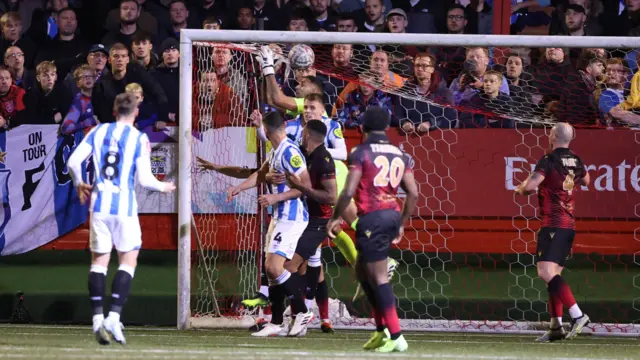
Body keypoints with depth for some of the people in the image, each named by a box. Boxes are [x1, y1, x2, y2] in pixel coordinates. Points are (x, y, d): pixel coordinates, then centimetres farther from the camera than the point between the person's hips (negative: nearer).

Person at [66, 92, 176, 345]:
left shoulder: (98, 132, 6)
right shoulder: (139, 139, -3)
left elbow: (73, 161, 0)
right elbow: (144, 178, -8)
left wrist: (79, 184, 19)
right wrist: (163, 187, 12)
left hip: (99, 204, 3)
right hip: (124, 206, -3)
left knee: (99, 260, 9)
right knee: (128, 260, 7)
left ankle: (98, 318, 1)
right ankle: (114, 316, -6)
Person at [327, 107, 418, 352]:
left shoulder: (361, 153, -5)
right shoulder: (399, 154, 13)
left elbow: (349, 192, -12)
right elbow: (413, 193, 9)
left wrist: (335, 217, 1)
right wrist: (401, 224, 20)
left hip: (372, 217, -7)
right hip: (393, 215, 7)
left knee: (379, 277, -4)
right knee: (362, 270, 20)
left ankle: (395, 337, -8)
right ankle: (381, 330, 17)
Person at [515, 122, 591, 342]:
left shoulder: (549, 161, -11)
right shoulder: (576, 161, 10)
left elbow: (530, 186, -21)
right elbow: (586, 181, 31)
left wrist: (520, 190, 1)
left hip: (552, 224, -8)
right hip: (569, 225, 8)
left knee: (546, 272, -15)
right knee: (553, 274, 12)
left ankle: (577, 315, -26)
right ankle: (556, 327, 8)